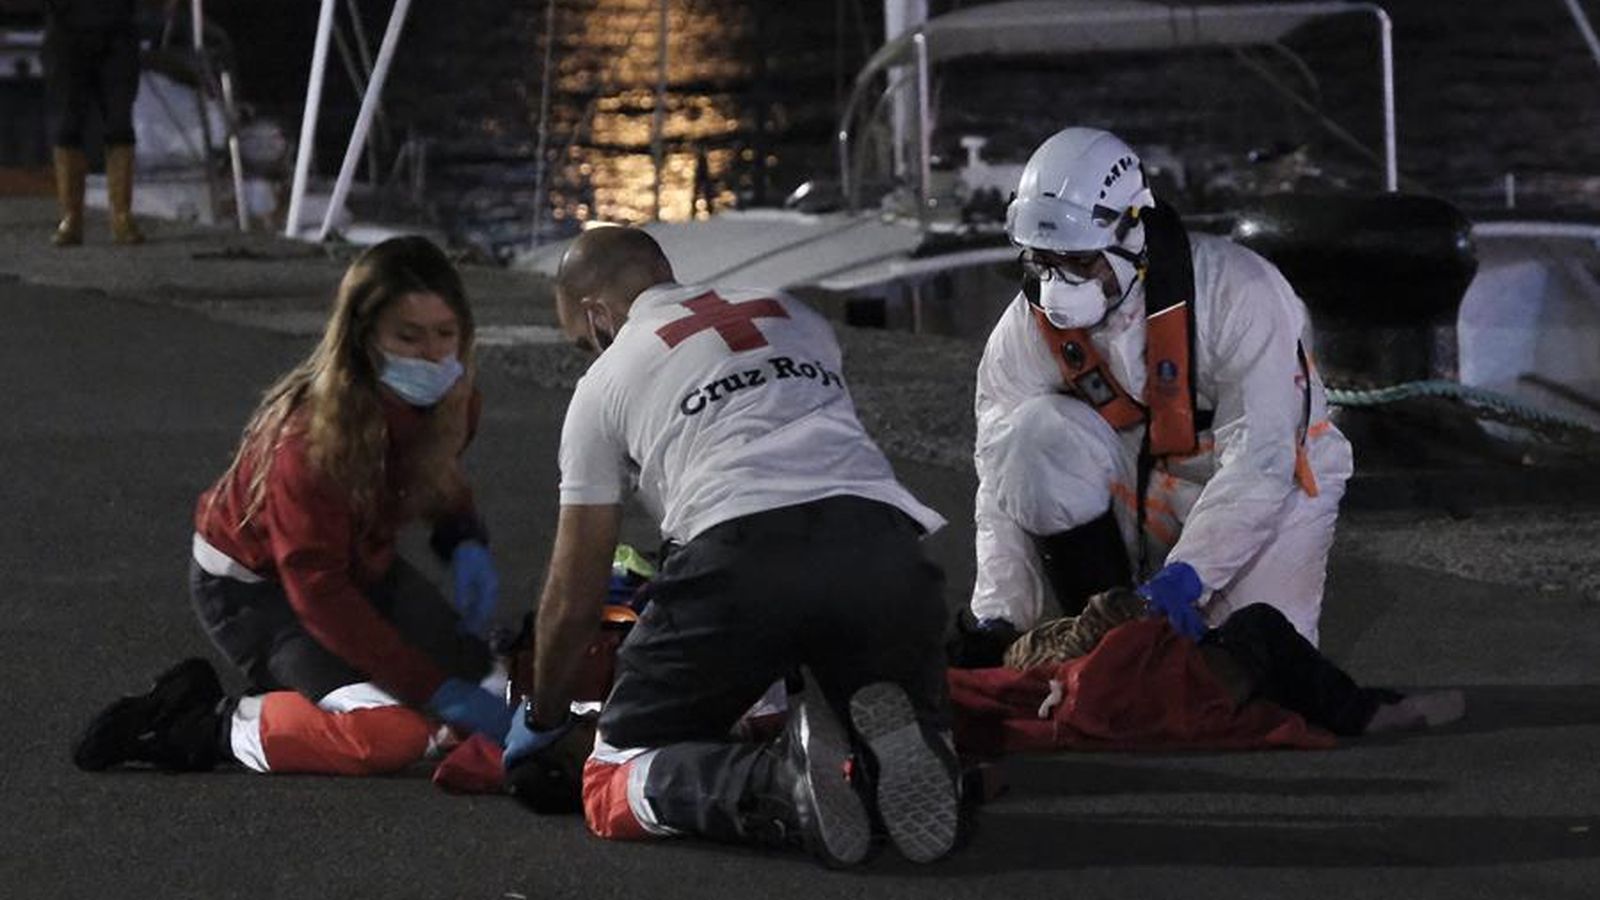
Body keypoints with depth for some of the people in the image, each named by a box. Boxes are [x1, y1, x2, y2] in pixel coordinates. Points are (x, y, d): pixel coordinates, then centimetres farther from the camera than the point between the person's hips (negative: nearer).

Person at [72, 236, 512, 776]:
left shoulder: (451, 403, -12)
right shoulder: (311, 437, -33)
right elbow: (320, 596, -32)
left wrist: (466, 543, -10)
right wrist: (441, 692, -34)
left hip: (363, 565, 8)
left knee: (485, 687, 0)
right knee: (393, 735, -28)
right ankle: (217, 727, -8)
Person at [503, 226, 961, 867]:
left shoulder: (606, 380, 21)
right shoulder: (794, 317, 32)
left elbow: (574, 594, 24)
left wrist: (543, 721, 40)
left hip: (741, 555, -3)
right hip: (881, 540, 4)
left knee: (615, 782, 11)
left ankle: (782, 787, -21)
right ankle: (893, 751, -13)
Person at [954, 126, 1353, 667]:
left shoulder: (1240, 293, -27)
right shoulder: (1028, 329, -13)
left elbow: (1259, 463, -31)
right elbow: (1004, 487, -12)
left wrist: (1184, 577, -40)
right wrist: (999, 619, -23)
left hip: (1274, 489, -3)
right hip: (1138, 494, 4)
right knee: (1036, 432, -26)